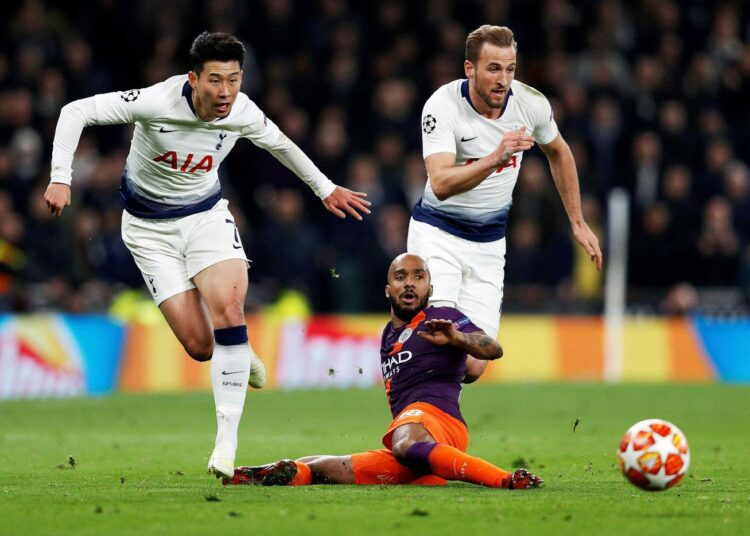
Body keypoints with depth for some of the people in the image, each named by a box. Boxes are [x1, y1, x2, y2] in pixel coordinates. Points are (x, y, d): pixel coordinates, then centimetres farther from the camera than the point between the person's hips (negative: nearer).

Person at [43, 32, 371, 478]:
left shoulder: (243, 112, -15)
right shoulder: (157, 103, -28)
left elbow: (279, 143, 8)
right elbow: (76, 111, -24)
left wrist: (326, 188, 19)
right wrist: (61, 177, -34)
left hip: (207, 215, 2)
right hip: (150, 228, -2)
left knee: (228, 309, -25)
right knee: (200, 346, -11)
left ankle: (227, 442, -21)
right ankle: (238, 354, 30)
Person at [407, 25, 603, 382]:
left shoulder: (531, 104, -9)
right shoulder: (443, 106, -21)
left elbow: (558, 153, 13)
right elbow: (442, 185, -34)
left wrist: (578, 223, 16)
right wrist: (496, 158, -48)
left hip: (489, 243, 3)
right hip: (438, 234, -3)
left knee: (472, 367, -6)